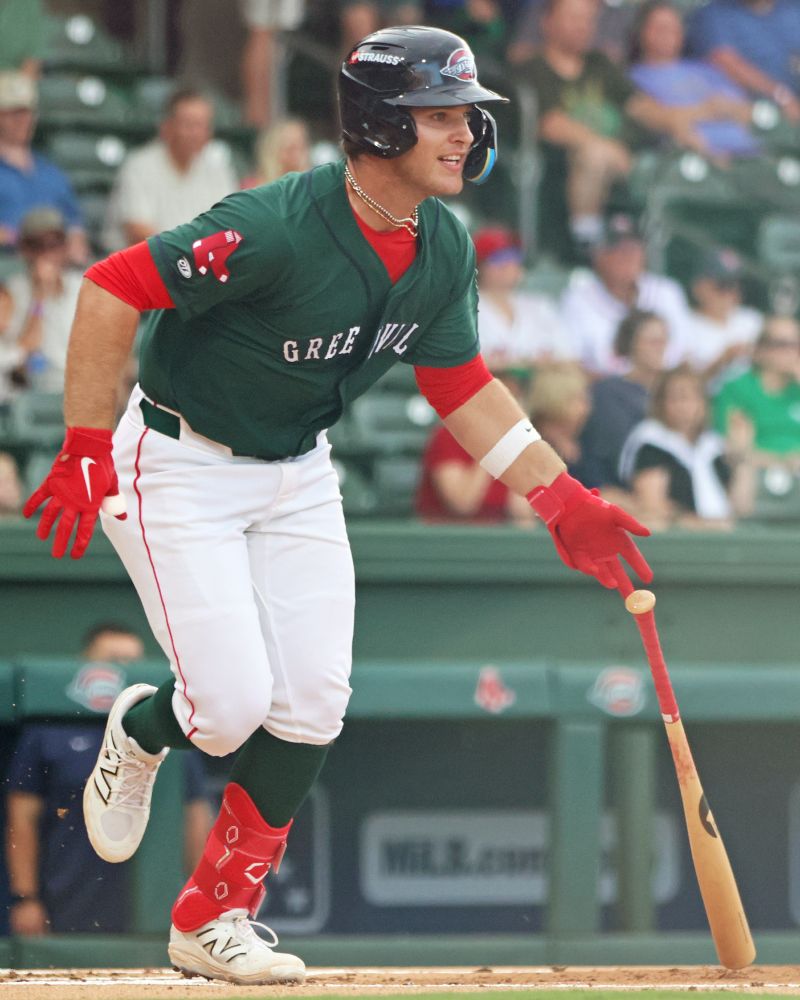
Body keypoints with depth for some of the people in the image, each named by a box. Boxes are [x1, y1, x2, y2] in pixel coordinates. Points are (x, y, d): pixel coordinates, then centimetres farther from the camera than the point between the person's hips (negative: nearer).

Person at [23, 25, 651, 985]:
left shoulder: (444, 250, -6)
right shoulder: (277, 226, -30)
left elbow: (462, 387, 7)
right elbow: (113, 288, -26)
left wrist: (560, 498, -1)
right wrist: (86, 451, -27)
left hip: (298, 474, 7)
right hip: (180, 466, -7)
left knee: (312, 707, 1)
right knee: (235, 705, -13)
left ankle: (214, 919, 15)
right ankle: (142, 730, 24)